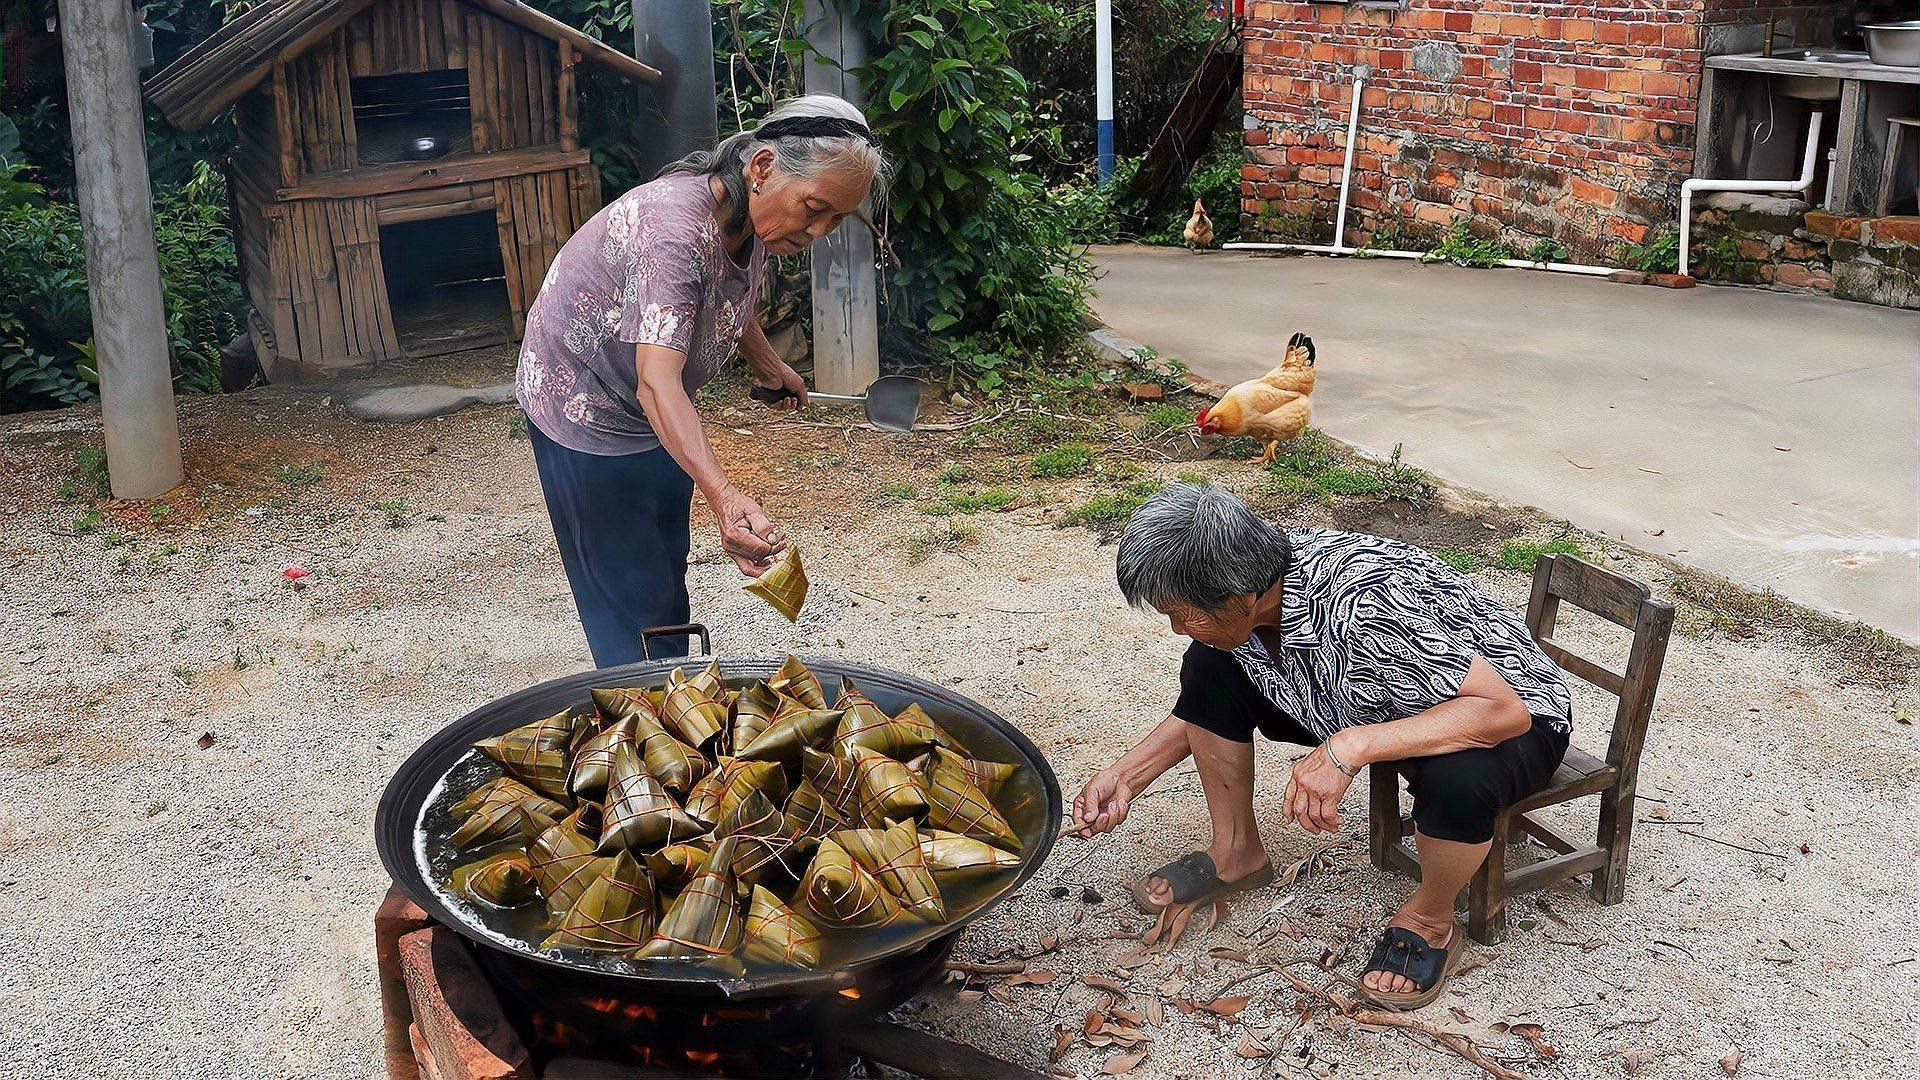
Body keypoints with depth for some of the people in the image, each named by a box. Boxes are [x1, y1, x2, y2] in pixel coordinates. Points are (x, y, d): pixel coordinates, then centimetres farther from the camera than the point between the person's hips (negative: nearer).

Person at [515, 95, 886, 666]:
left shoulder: (747, 214, -10)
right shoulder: (675, 230, -38)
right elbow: (656, 383, -49)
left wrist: (768, 365, 28)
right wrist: (724, 496, -60)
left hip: (655, 418, 9)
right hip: (585, 411, -9)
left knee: (668, 581, 19)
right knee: (632, 599, -2)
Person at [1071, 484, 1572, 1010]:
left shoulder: (1363, 603, -39)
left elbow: (1504, 710, -38)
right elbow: (1209, 709, 5)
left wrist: (1353, 746, -45)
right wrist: (1126, 775, -2)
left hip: (1520, 723, -7)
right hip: (1381, 707, 7)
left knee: (1457, 777, -41)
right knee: (1207, 670, -6)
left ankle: (1429, 921, -8)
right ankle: (1238, 853, 13)